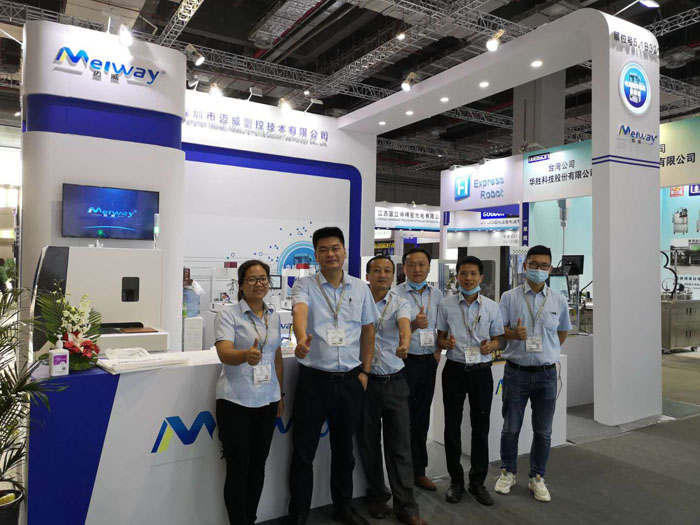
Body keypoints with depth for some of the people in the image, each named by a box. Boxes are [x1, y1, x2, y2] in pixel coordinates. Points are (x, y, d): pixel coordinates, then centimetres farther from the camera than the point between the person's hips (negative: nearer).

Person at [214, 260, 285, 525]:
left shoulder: (273, 316, 8)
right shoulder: (228, 314, -9)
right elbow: (224, 354, -24)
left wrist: (281, 394, 16)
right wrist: (246, 355, -45)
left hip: (267, 401, 5)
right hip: (235, 402, -5)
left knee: (258, 467, 14)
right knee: (238, 470, 2)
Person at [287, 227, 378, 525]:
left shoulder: (360, 288, 5)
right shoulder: (305, 285, -5)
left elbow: (368, 330, 11)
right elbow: (300, 311, -26)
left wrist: (365, 371, 7)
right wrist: (302, 337, -48)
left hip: (350, 381, 3)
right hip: (313, 379, -3)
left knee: (344, 448, 18)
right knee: (303, 452, 7)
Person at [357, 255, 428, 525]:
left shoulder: (400, 303, 0)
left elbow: (404, 324, -21)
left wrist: (404, 343, -43)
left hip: (394, 381, 0)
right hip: (365, 380, 0)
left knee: (400, 445, 5)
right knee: (368, 443, 12)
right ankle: (377, 496, 31)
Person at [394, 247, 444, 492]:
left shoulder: (437, 294, 8)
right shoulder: (395, 294, -8)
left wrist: (439, 349, 2)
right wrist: (414, 325, -25)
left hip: (429, 362, 5)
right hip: (405, 361, -5)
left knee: (422, 417, 13)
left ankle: (418, 471, 25)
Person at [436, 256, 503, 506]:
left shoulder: (492, 307, 2)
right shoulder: (446, 305, 1)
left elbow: (497, 339, 8)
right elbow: (440, 337, 6)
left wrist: (490, 346, -14)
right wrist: (446, 343, -16)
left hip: (481, 371, 1)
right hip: (454, 370, 0)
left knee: (481, 427, 8)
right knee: (452, 426, 7)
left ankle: (478, 481, 24)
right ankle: (456, 481, 23)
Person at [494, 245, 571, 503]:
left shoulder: (558, 300, 4)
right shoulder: (510, 297, -2)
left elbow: (563, 332, 18)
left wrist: (549, 353, 13)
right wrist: (513, 334, -22)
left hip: (546, 373, 2)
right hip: (516, 372, -2)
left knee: (543, 431, 10)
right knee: (511, 427, 9)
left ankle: (537, 478, 26)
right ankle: (507, 472, 27)